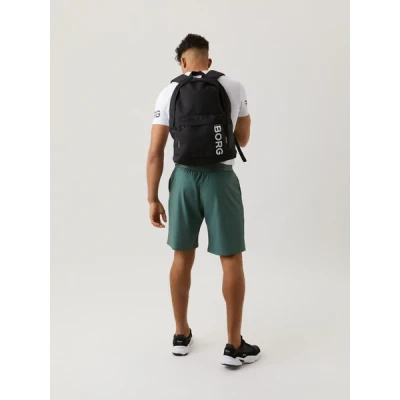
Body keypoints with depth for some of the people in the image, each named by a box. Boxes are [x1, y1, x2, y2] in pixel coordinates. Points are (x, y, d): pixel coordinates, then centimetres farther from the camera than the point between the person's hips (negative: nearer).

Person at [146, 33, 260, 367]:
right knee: (231, 261, 5)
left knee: (183, 258, 15)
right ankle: (235, 346, 11)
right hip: (221, 180, -2)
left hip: (184, 179, 2)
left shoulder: (168, 93, 0)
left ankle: (182, 335, 26)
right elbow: (242, 140, 10)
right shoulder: (235, 88, -2)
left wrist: (153, 199, 2)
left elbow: (155, 152, -4)